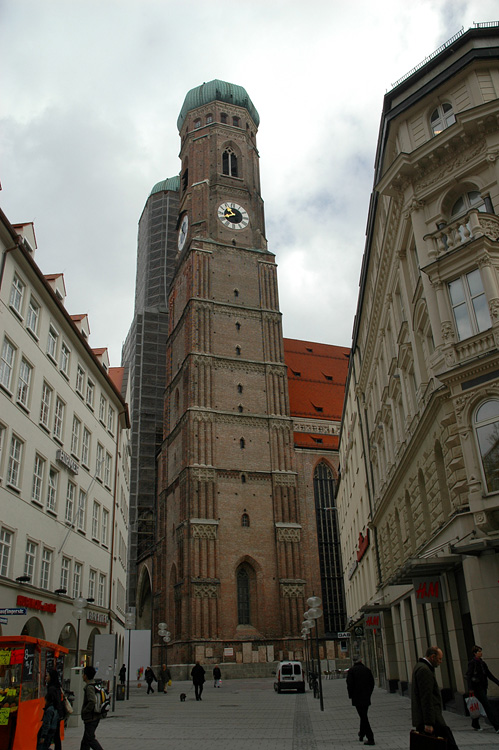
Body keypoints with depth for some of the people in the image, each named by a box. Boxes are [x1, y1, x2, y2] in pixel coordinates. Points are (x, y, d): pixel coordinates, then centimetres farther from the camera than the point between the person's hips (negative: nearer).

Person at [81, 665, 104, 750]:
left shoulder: (89, 687, -17)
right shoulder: (95, 685, 12)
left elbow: (92, 702, -28)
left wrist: (84, 711, -15)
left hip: (91, 718, -9)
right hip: (96, 716, 9)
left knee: (90, 738, -4)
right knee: (85, 740, 15)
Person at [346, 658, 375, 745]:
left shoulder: (351, 670, -5)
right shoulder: (367, 669, 6)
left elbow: (349, 684, -10)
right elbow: (372, 683, 7)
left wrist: (351, 696, 2)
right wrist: (369, 694, 15)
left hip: (357, 698, -4)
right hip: (366, 698, 4)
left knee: (363, 716, -4)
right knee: (364, 716, 20)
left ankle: (370, 738, -9)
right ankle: (361, 735, 32)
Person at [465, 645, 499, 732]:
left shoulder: (482, 662, 12)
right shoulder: (472, 663, -11)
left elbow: (489, 674, 16)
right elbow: (468, 676, -15)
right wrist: (470, 689, -21)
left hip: (483, 687, 8)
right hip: (477, 687, -8)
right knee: (487, 706, -10)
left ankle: (475, 725, 26)